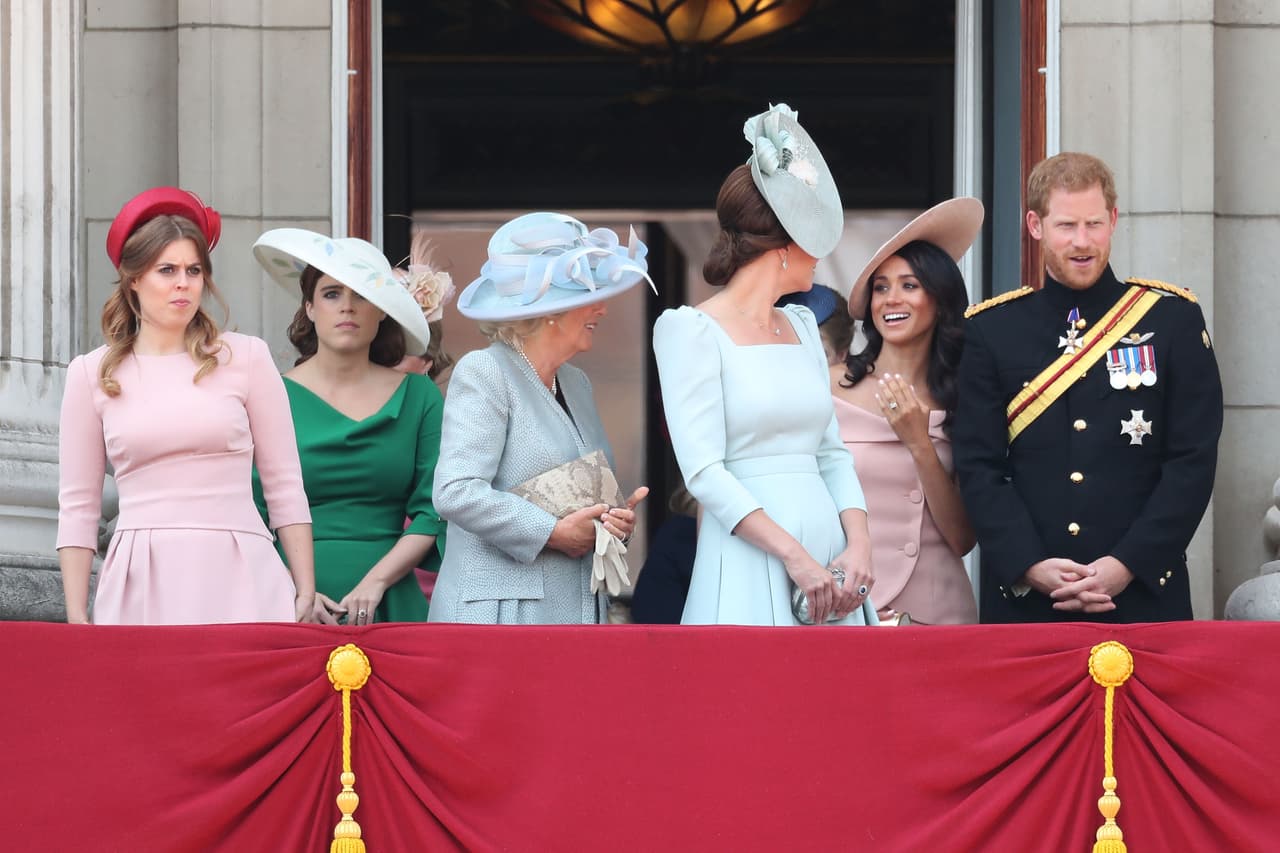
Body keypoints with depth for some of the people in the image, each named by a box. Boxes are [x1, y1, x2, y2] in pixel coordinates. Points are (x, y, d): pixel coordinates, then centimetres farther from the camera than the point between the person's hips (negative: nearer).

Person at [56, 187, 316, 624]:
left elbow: (285, 488, 8)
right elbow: (77, 506, 9)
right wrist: (76, 618, 3)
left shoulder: (246, 356, 6)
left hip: (238, 576, 0)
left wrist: (305, 593, 3)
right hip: (139, 585, 0)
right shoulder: (90, 373, 8)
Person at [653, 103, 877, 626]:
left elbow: (831, 452, 14)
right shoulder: (692, 329, -4)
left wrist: (859, 544, -3)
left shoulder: (802, 326, 17)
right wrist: (793, 556, -20)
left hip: (827, 560, 6)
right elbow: (703, 470, -12)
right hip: (750, 576, -6)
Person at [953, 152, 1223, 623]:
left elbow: (1194, 460, -1)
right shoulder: (990, 330, 6)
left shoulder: (1173, 319, 4)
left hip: (1143, 598, 0)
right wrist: (1031, 566, -12)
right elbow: (979, 466, 1)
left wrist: (1126, 565, -11)